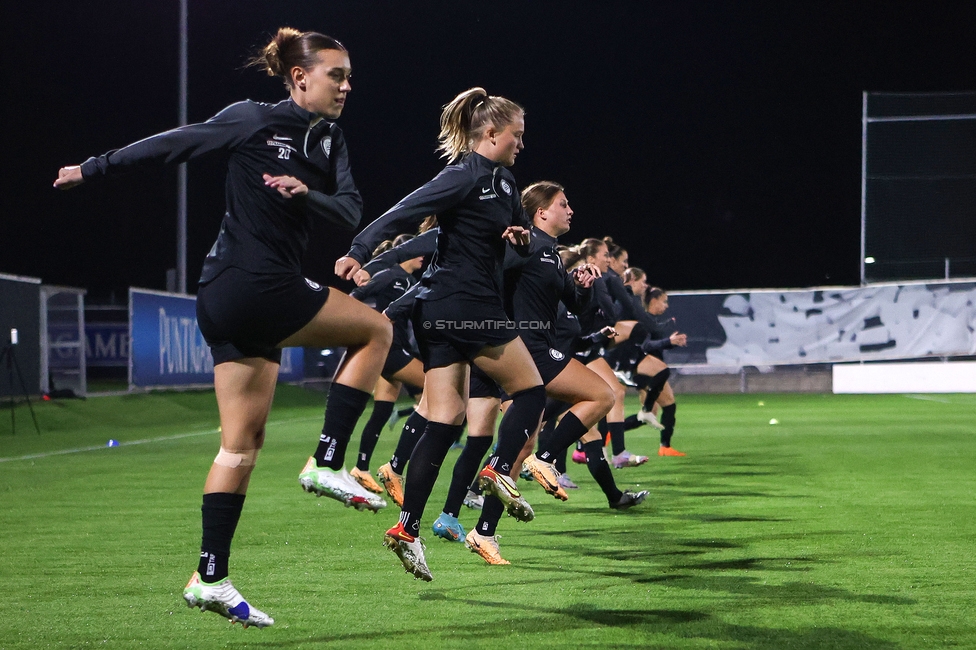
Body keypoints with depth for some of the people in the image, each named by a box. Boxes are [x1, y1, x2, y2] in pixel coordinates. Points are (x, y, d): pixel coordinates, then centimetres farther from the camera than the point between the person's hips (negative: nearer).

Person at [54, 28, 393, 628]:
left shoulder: (330, 140, 13)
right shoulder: (255, 121, -7)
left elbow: (351, 212, 0)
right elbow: (172, 145, -1)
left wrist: (306, 193, -20)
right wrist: (94, 170, 6)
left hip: (229, 304, 8)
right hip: (254, 289, -8)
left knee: (243, 442, 5)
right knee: (376, 329, -1)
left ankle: (211, 578, 6)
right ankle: (328, 462, -2)